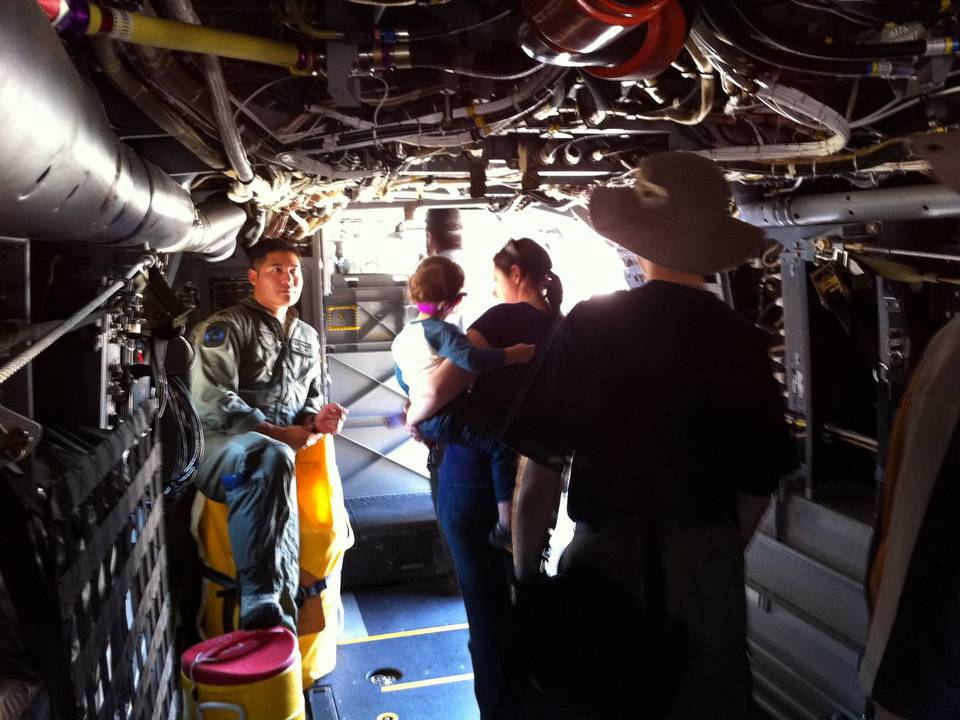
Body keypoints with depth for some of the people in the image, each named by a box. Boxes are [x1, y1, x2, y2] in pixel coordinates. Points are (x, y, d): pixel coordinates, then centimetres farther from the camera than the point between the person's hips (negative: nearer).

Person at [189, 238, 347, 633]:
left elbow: (311, 398, 29)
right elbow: (212, 400, -9)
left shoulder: (308, 338, 24)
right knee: (271, 458, -38)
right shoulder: (225, 326, 3)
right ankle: (263, 606, -42)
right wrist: (275, 433, -14)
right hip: (220, 449, -6)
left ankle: (269, 613, -30)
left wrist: (316, 419, 3)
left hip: (275, 452, 6)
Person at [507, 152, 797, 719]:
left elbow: (540, 474, -11)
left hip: (606, 561, -2)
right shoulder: (743, 341, -6)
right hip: (709, 567, 2)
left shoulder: (588, 325, -12)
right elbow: (760, 483, 3)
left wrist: (526, 577, 0)